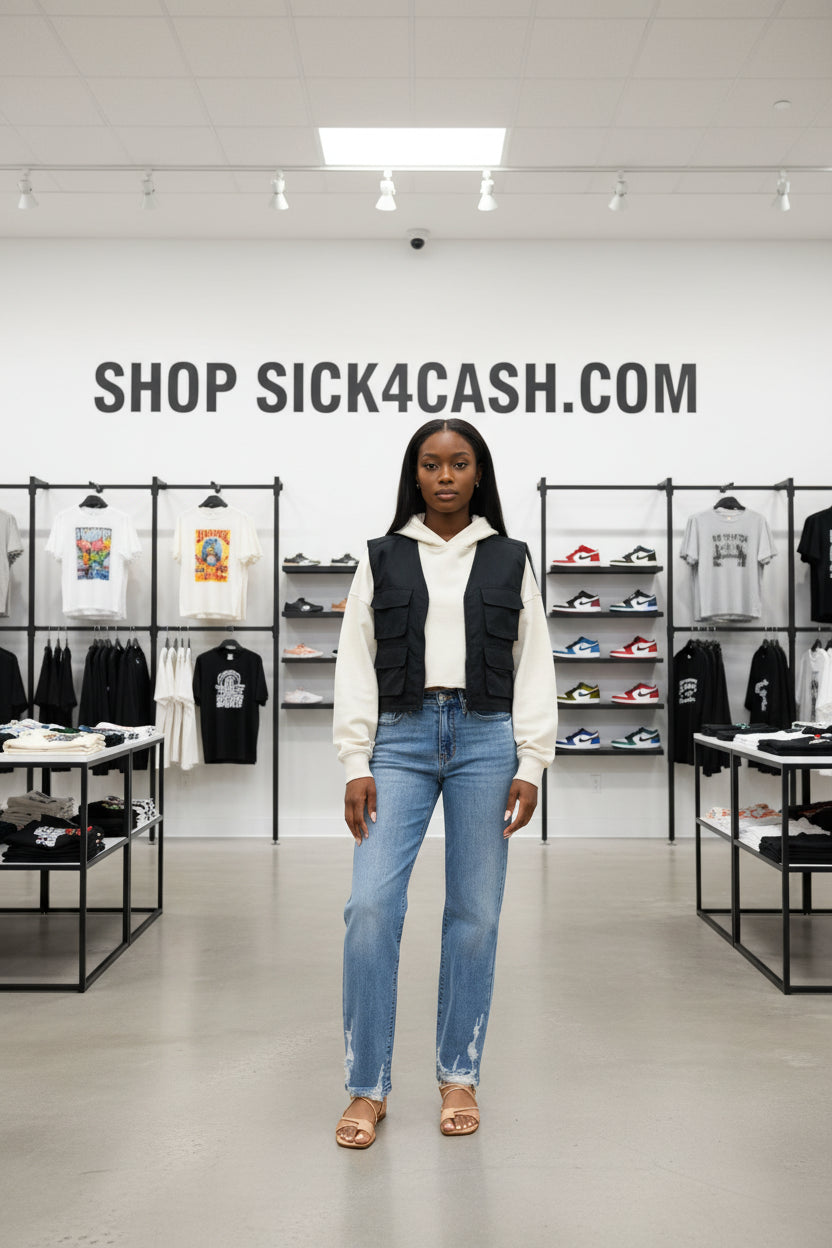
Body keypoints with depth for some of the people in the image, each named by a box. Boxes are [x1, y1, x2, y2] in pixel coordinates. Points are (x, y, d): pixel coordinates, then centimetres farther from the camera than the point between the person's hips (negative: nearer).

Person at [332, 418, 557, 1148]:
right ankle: (367, 1088, 4)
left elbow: (534, 667, 7)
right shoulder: (382, 560, 10)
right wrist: (356, 765, -3)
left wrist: (531, 765, -1)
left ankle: (460, 1076, 21)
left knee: (475, 913, 5)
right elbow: (356, 664, 6)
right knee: (371, 905, -9)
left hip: (485, 738, 0)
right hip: (401, 738, 0)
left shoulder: (510, 562, 10)